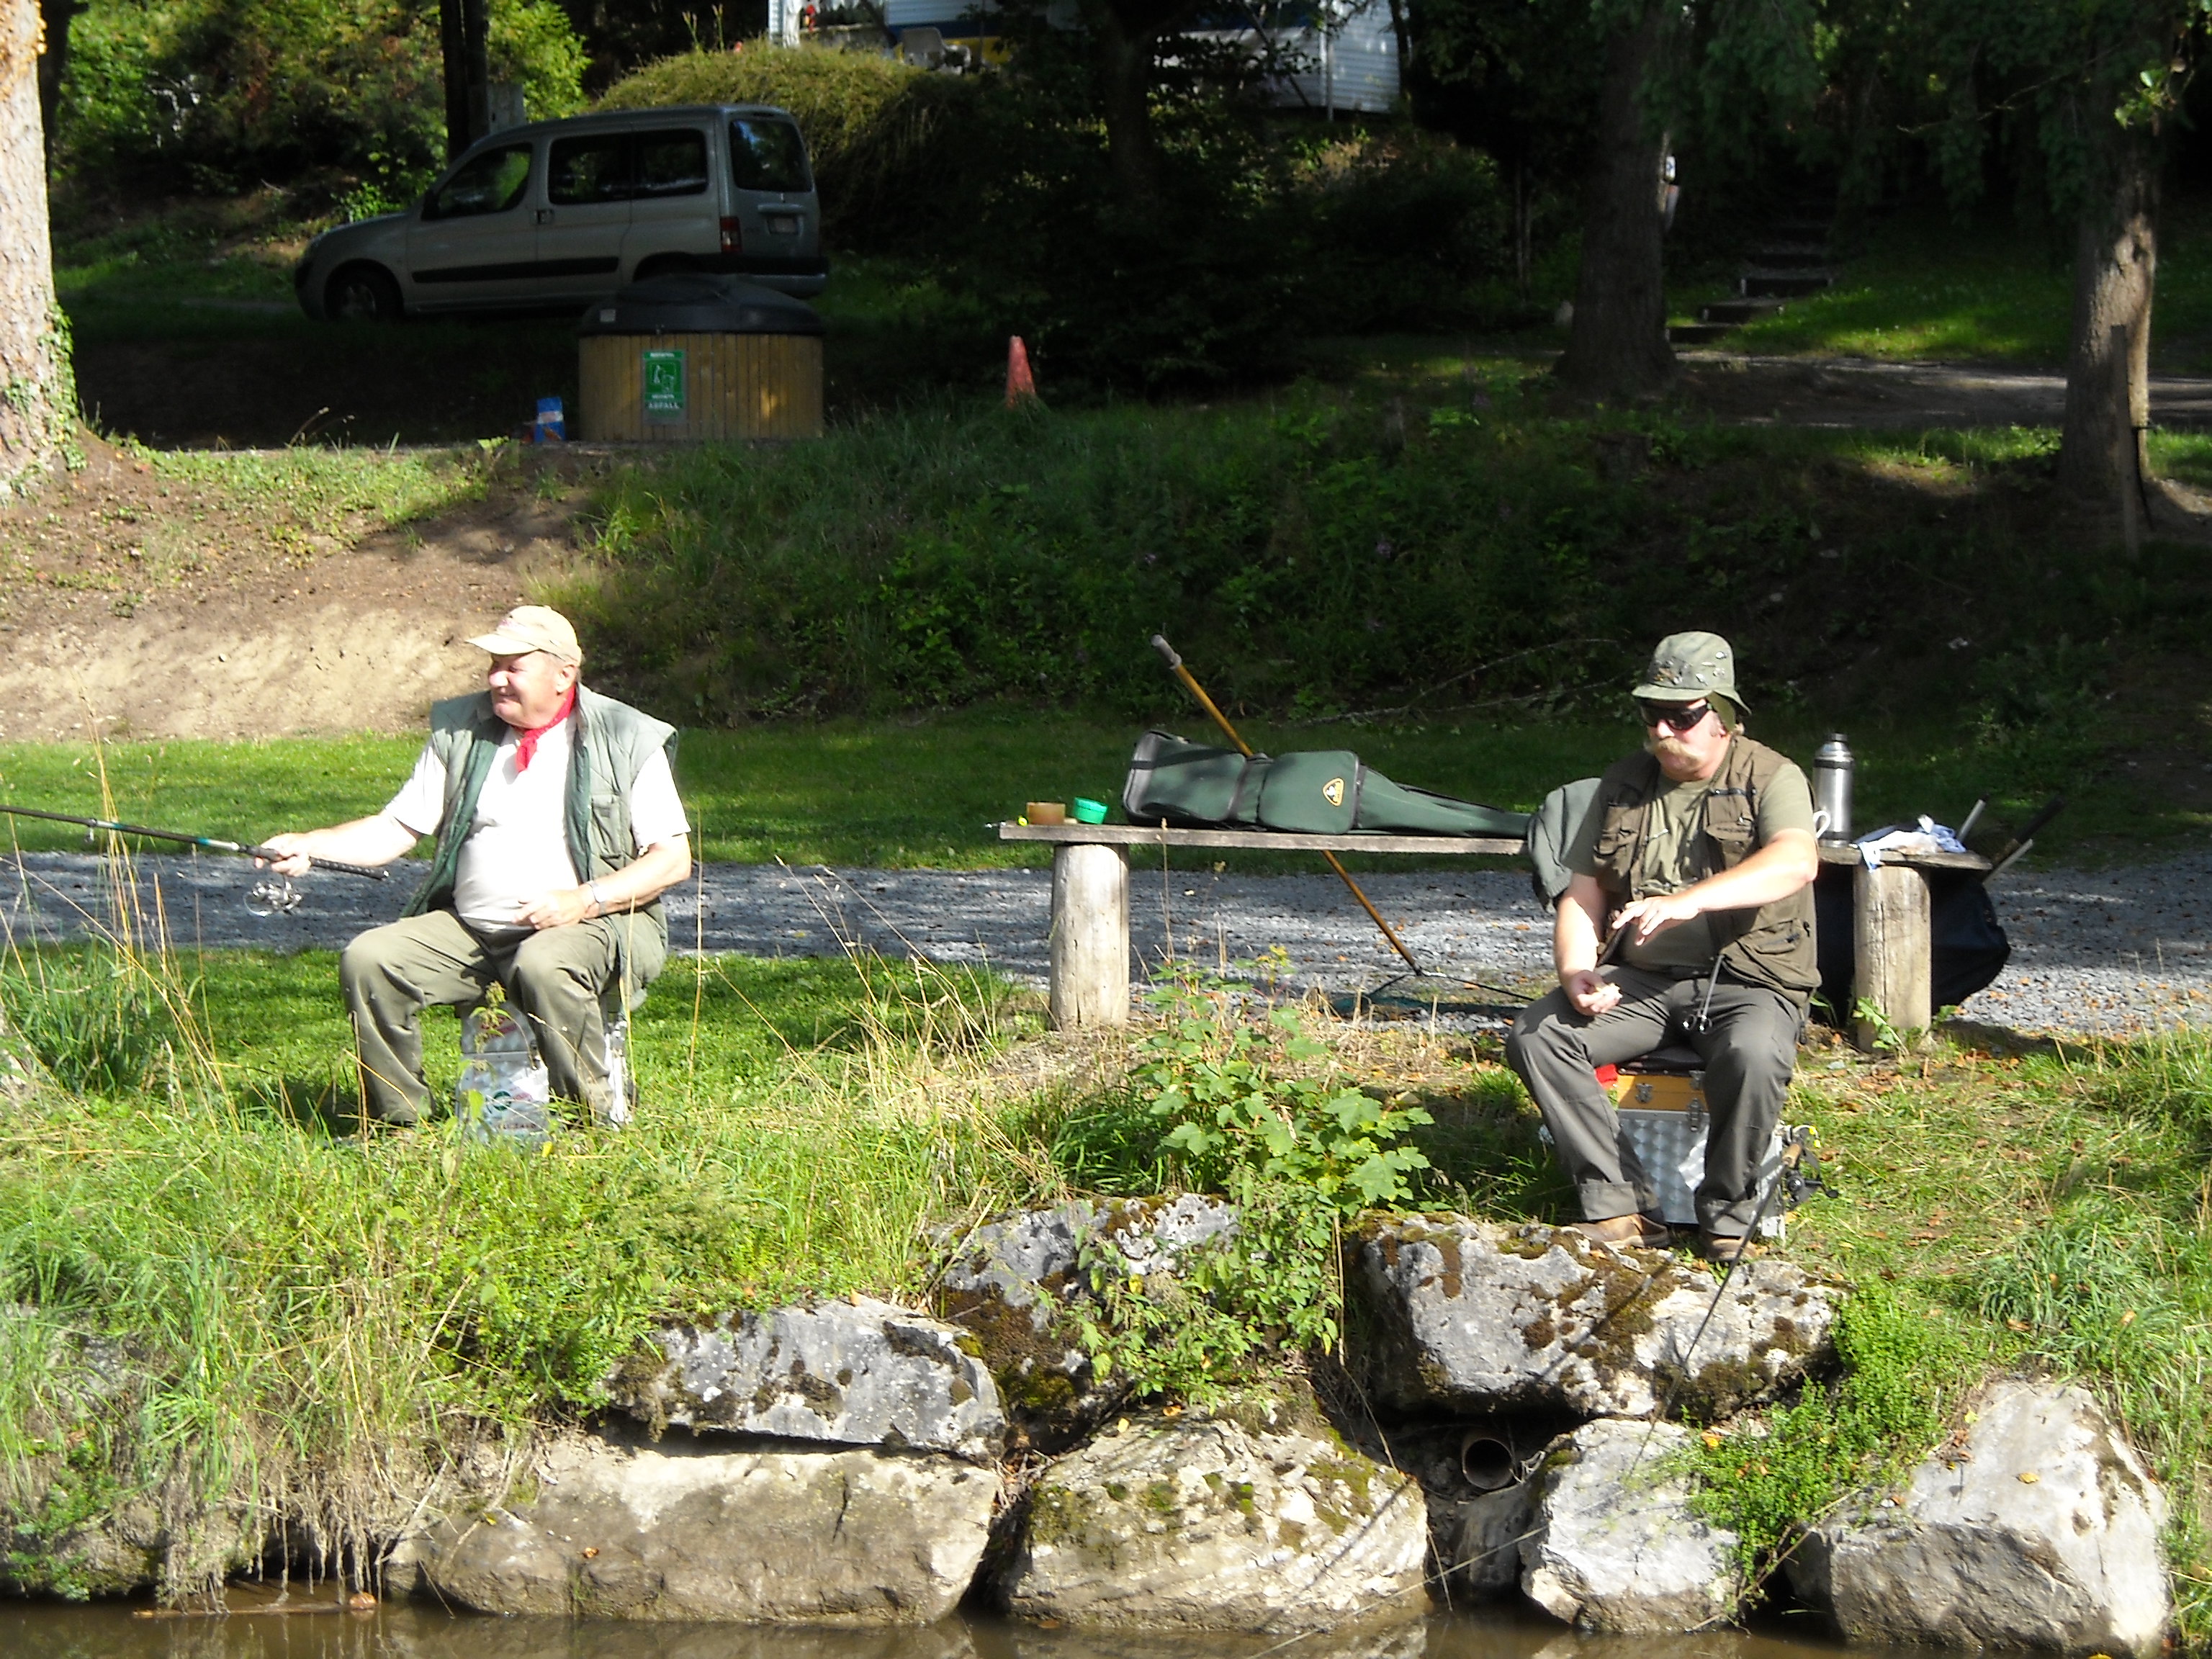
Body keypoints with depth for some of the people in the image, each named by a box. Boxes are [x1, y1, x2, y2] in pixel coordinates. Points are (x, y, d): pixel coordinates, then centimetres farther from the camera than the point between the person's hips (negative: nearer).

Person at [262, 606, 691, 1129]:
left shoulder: (628, 742, -1)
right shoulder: (461, 732, 11)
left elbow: (673, 859, -4)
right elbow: (397, 828, 11)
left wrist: (584, 900, -18)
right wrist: (308, 845, -5)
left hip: (592, 927, -5)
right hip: (468, 931, 5)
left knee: (543, 966, -38)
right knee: (369, 960, -17)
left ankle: (601, 1117, -20)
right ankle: (398, 1120, -4)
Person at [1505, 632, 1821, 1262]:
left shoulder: (1771, 779, -4)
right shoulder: (1623, 786, 12)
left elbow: (1796, 862, -25)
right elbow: (1583, 896, 13)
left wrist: (1690, 900, -40)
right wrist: (1575, 973, -10)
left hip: (1747, 980, -5)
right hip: (1640, 981, 5)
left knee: (1754, 1055, -38)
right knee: (1536, 1035, -20)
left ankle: (1727, 1216, -16)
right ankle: (1620, 1208, -20)